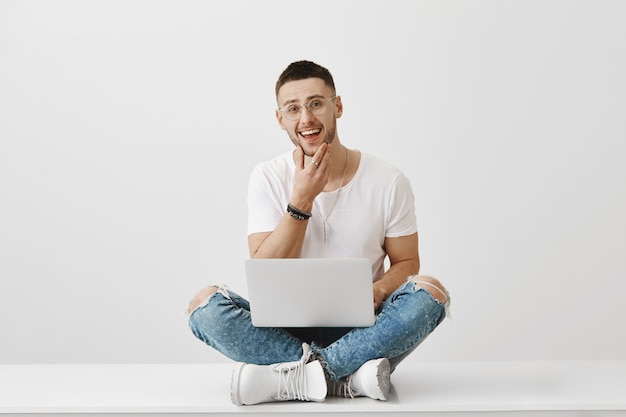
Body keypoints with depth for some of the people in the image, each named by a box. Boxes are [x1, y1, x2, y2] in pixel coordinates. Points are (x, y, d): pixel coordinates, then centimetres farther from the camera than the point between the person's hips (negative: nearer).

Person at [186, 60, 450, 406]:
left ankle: (288, 379, -27)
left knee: (430, 292, -28)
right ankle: (351, 375, -27)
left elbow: (406, 263, 7)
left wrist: (376, 293, -16)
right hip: (286, 328, 0)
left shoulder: (388, 182, -2)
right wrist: (301, 200, -17)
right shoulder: (268, 179, -1)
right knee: (204, 305, -25)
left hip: (359, 330, 0)